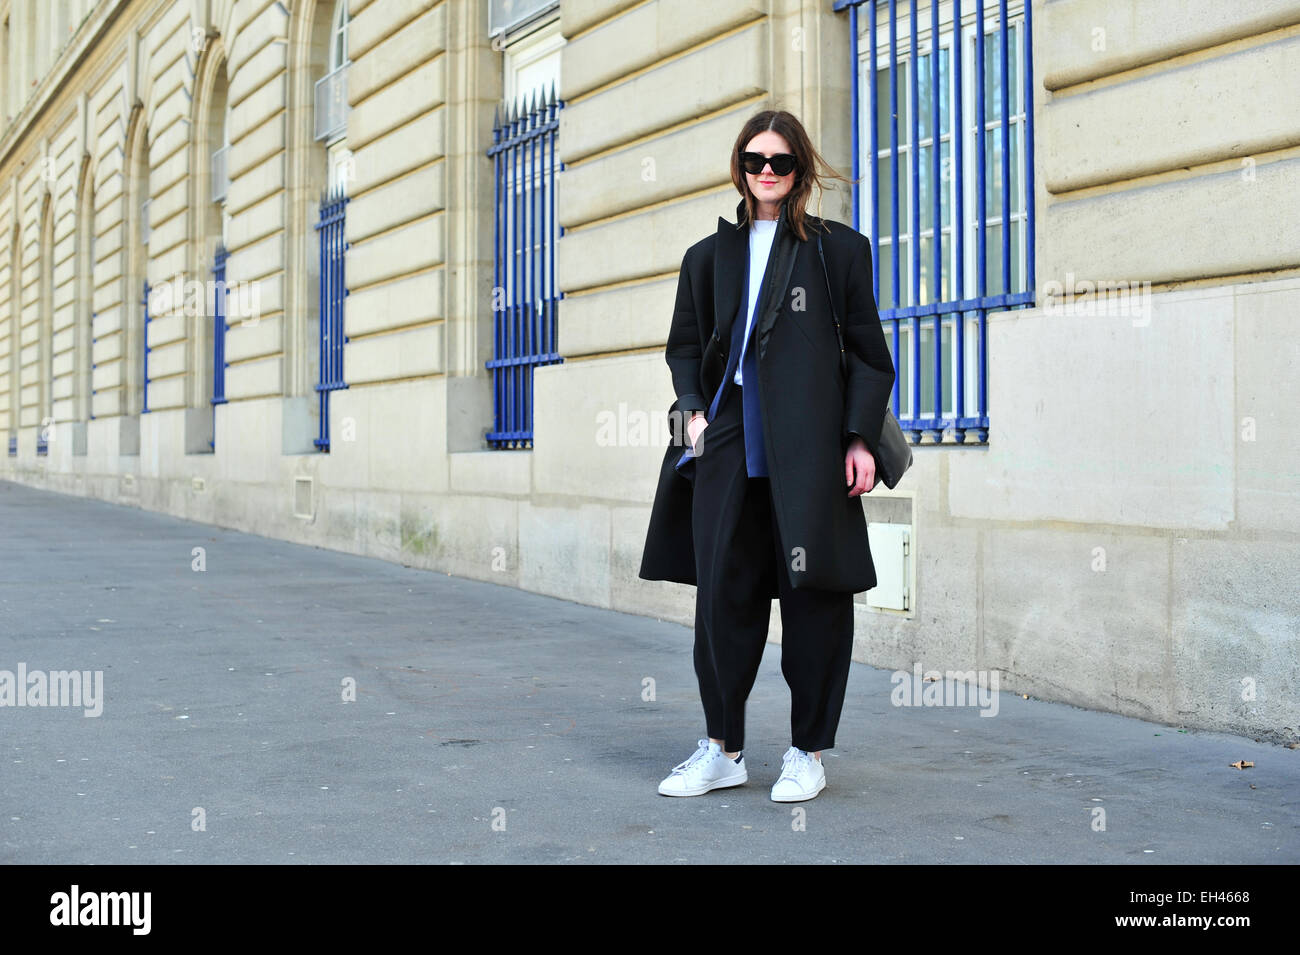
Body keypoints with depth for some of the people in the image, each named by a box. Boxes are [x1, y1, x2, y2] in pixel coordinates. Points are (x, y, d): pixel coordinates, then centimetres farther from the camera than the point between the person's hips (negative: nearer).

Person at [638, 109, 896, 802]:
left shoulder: (839, 249, 8)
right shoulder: (710, 255, 18)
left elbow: (867, 352, 5)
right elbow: (684, 345, 21)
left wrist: (861, 438, -4)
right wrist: (694, 409, 3)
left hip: (808, 447, -3)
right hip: (729, 445, 3)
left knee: (813, 591, 0)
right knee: (723, 589, 3)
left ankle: (808, 751, 12)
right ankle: (723, 749, 15)